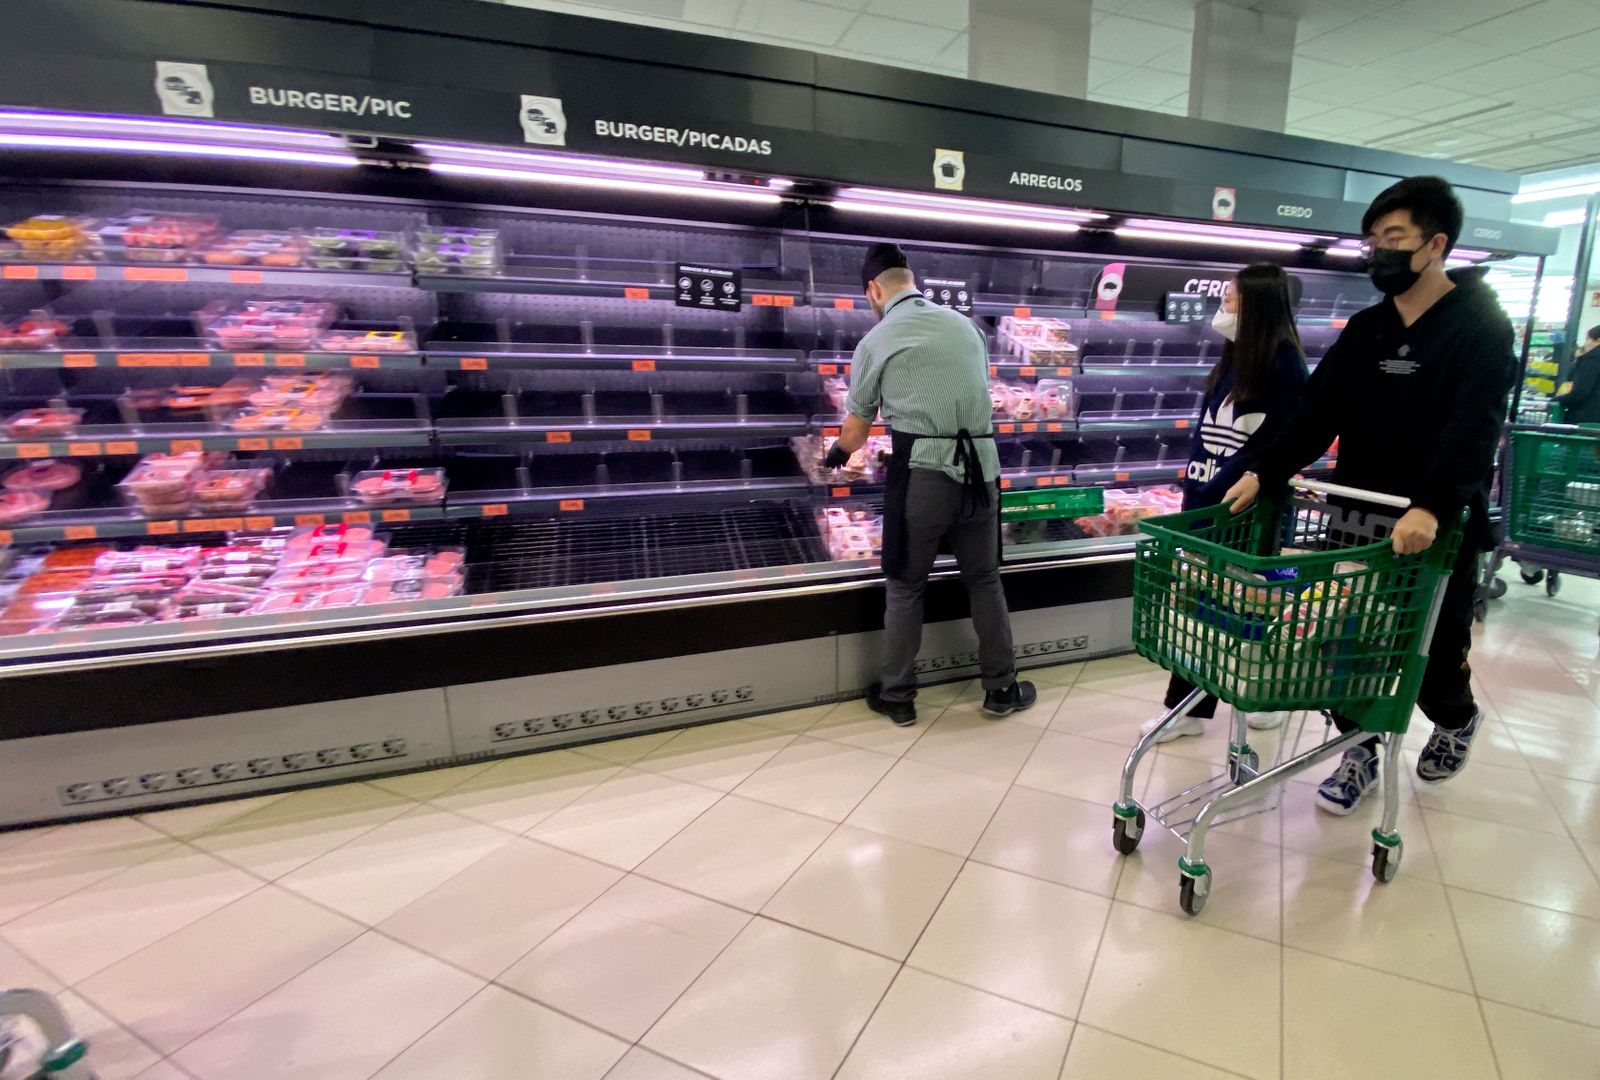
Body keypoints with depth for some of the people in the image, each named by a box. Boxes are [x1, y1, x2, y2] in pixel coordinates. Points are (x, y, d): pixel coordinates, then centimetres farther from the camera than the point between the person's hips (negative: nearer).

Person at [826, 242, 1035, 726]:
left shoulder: (876, 341, 1)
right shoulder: (966, 325, 13)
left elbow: (854, 433, 8)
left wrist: (835, 456, 30)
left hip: (922, 474, -4)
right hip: (980, 468, 4)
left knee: (905, 587, 9)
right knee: (984, 581, 17)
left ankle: (897, 698, 19)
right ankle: (1002, 689, 27)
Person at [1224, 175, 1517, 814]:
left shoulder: (1482, 328, -9)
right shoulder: (1365, 329, 8)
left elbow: (1475, 428, -23)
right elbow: (1319, 413, 2)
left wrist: (1432, 507, -38)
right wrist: (1265, 475, -12)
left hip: (1438, 529, -4)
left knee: (1434, 654, 10)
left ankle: (1456, 720, 43)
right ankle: (1359, 754, 24)